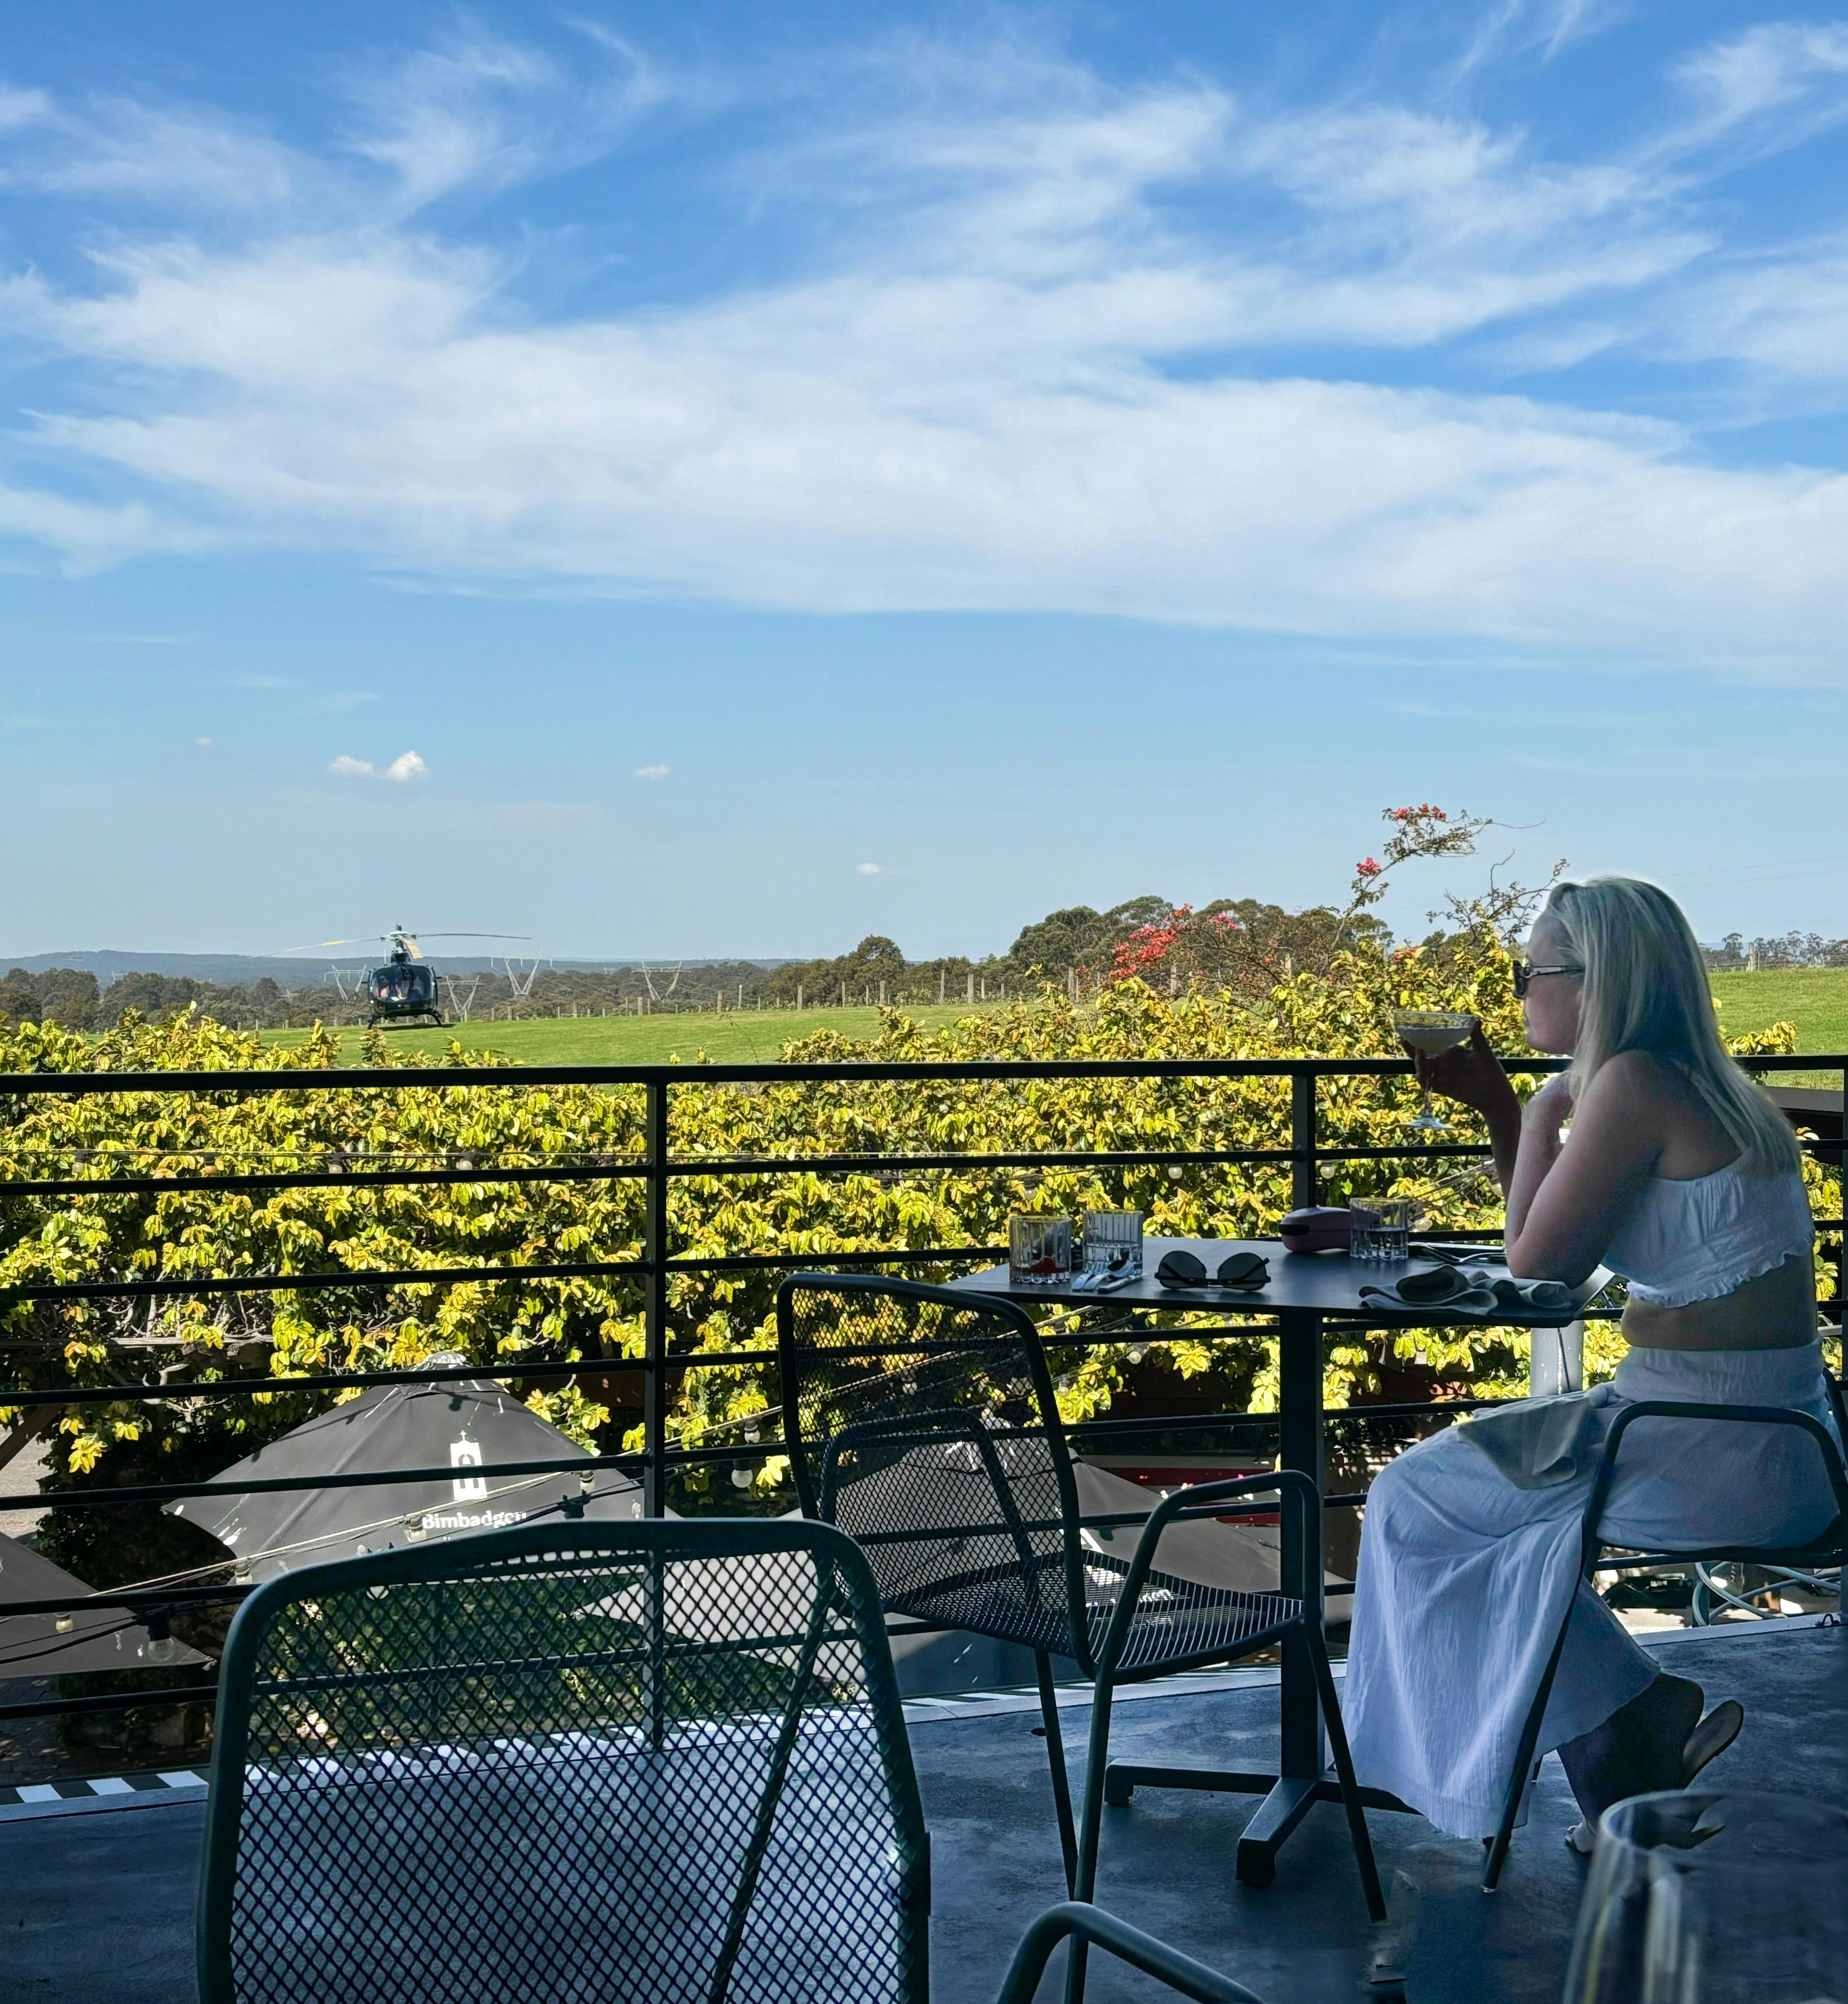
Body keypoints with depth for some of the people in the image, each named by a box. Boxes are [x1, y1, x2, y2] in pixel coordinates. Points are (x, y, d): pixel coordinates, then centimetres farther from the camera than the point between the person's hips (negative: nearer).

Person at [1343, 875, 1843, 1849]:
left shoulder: (1633, 1082, -18)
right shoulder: (1704, 1084, 12)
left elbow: (1538, 1258, -12)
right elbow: (1555, 1238, 21)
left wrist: (1544, 1114, 0)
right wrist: (1493, 1102, 15)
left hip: (1712, 1458, -10)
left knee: (1413, 1504, 6)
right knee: (1486, 1495, 25)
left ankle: (1631, 1722, 13)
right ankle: (1613, 1767, 22)